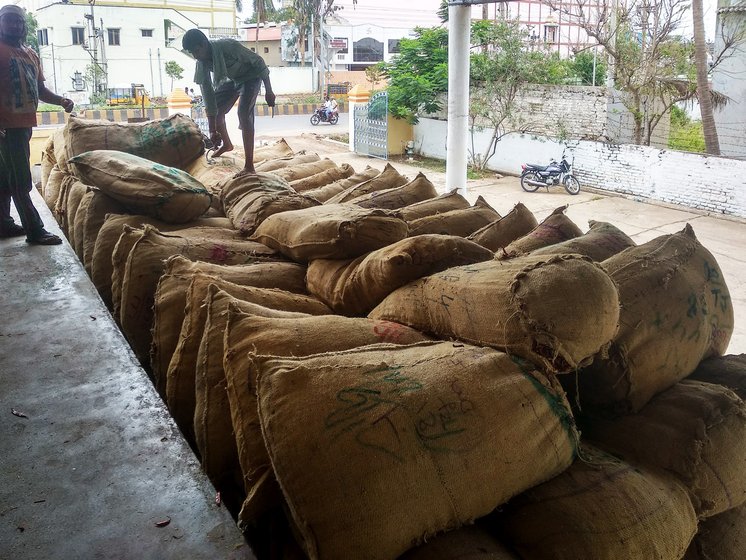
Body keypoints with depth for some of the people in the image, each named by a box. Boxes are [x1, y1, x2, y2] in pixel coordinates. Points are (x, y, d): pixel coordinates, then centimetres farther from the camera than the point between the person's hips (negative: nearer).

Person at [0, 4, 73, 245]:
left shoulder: (31, 55, 19)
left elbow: (40, 90, 21)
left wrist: (61, 100, 2)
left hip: (24, 123, 8)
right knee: (21, 180, -8)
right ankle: (35, 230, -7)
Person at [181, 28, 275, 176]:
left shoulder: (228, 46, -35)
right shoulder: (201, 63, -17)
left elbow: (258, 61, -25)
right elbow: (207, 94, -15)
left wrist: (269, 90, -22)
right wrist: (212, 130, -17)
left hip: (250, 77, -7)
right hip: (232, 79, 7)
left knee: (244, 113, -25)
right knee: (215, 108, 10)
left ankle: (249, 167, -29)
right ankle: (226, 144, 40)